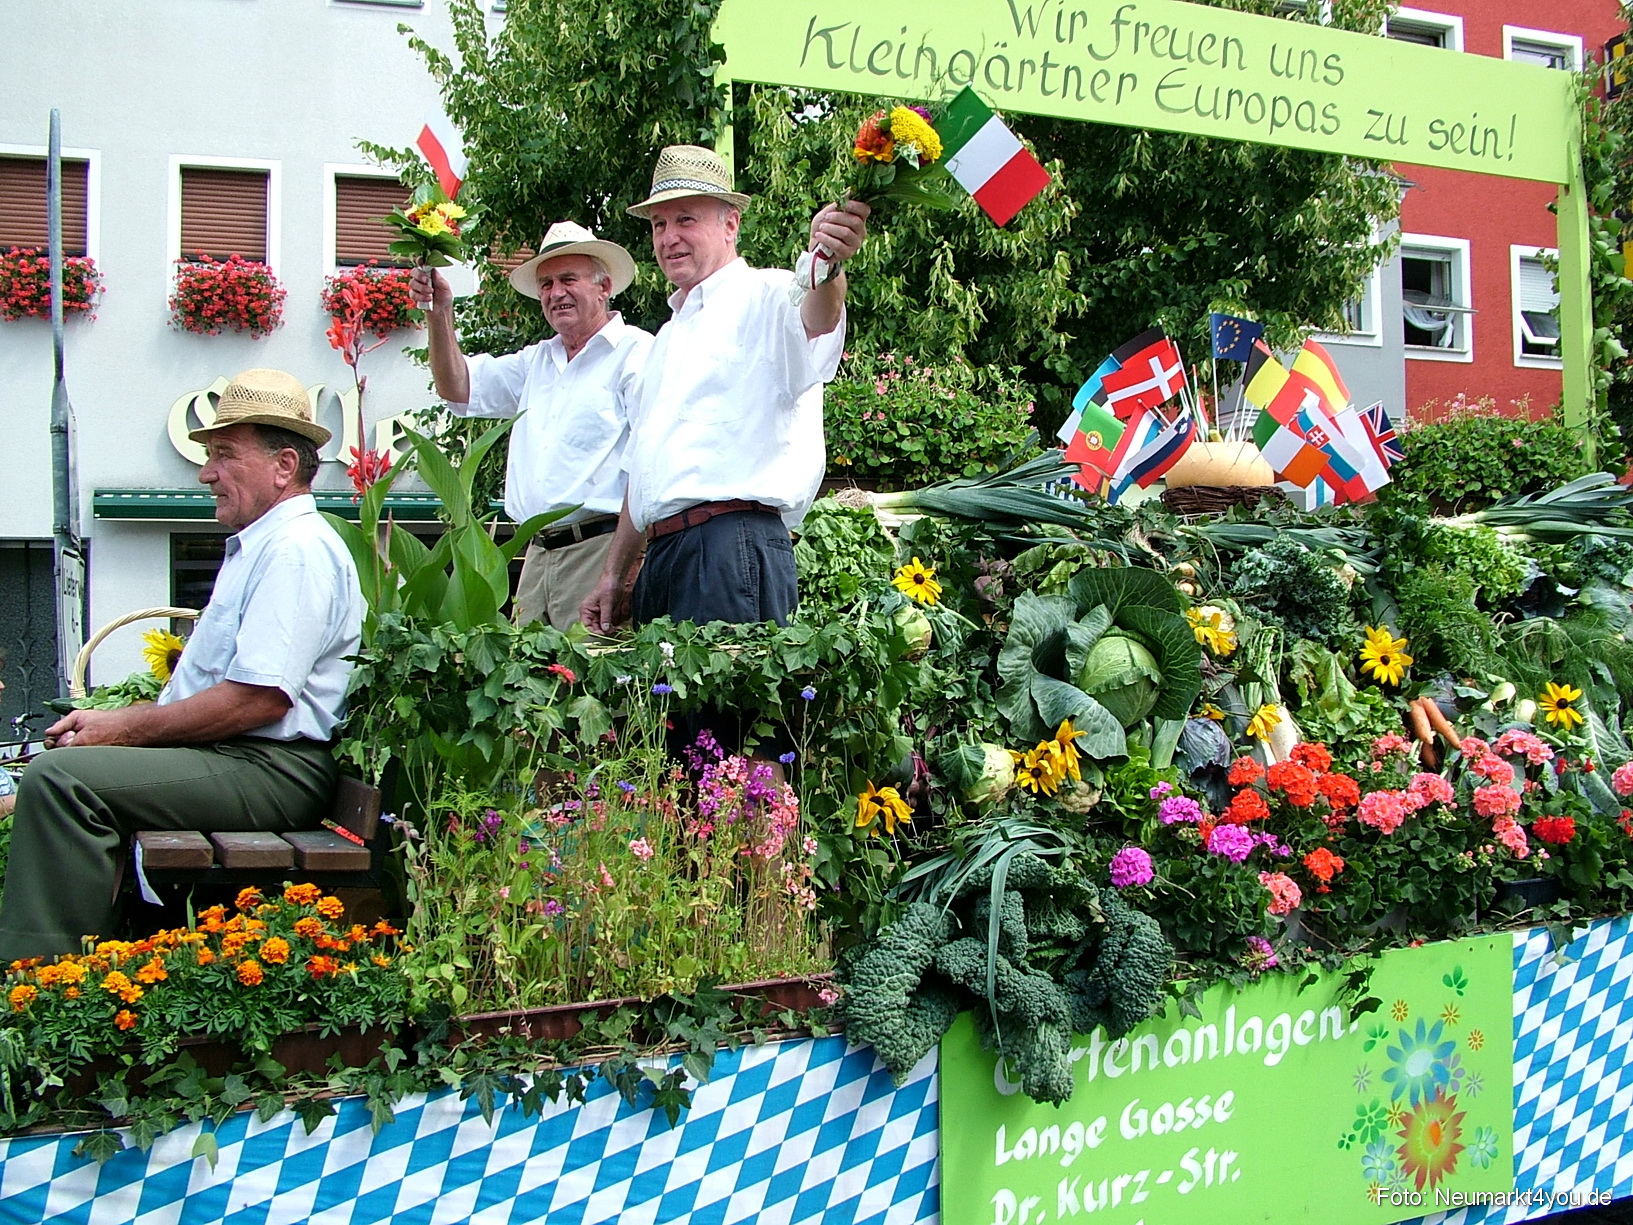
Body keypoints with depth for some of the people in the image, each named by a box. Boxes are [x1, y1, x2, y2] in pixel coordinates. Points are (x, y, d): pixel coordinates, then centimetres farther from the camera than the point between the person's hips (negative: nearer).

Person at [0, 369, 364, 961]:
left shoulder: (296, 551, -12)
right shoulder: (255, 547, 24)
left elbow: (259, 698, -22)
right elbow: (205, 688, 24)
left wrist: (128, 727, -13)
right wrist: (112, 721, 8)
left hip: (273, 770, -11)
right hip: (230, 757, 11)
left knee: (60, 777, -23)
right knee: (50, 772, 11)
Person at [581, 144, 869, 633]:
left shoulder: (764, 296, 0)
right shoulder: (669, 337, 27)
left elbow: (815, 318, -26)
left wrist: (826, 266, -49)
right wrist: (614, 574, 24)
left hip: (733, 546, -8)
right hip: (662, 554, 8)